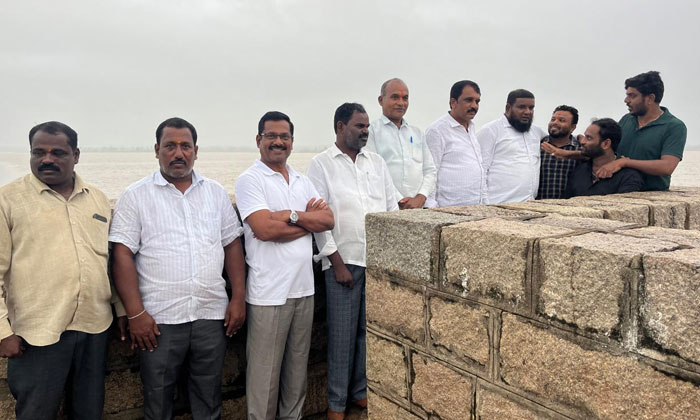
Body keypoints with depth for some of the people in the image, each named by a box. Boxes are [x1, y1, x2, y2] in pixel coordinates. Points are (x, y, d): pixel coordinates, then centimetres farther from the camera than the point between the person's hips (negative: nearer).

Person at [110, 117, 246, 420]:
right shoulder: (136, 196, 0)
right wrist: (135, 314, -11)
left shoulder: (216, 193, 9)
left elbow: (232, 245, 10)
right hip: (159, 318, -2)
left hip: (212, 315, 3)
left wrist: (238, 298, 2)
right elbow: (123, 256, -5)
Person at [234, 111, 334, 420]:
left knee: (297, 367, 18)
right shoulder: (250, 180, -5)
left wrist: (291, 216, -13)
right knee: (265, 372, 5)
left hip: (304, 288, 6)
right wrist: (309, 218, -8)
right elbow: (264, 229, -19)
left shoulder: (302, 181, 13)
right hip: (269, 293, -6)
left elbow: (328, 220, 2)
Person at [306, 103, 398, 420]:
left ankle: (361, 390, 30)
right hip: (343, 262, -4)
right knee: (342, 334, 4)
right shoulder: (321, 164, -2)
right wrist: (337, 263, -11)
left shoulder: (376, 161, 11)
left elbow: (392, 207, 13)